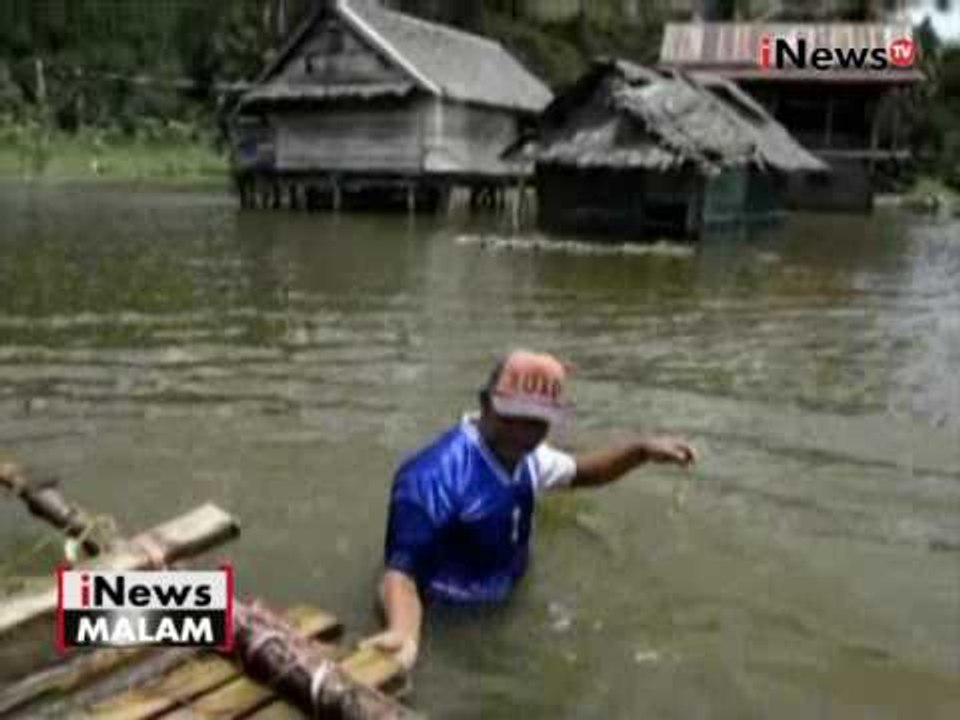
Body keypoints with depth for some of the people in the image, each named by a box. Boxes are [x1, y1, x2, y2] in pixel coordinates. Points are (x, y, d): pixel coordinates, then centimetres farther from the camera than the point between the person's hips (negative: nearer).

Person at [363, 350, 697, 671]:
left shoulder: (522, 456, -4)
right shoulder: (435, 477, -32)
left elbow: (578, 472, 16)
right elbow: (401, 572, -37)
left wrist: (641, 449, 3)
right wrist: (404, 634, -58)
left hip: (501, 612, 7)